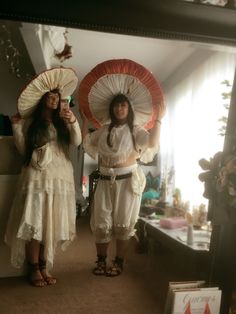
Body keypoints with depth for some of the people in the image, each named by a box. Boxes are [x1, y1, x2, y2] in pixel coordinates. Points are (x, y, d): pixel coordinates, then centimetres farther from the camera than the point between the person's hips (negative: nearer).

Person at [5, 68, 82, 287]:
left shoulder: (63, 122, 13)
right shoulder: (30, 122, 8)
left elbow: (77, 142, -3)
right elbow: (23, 150, 5)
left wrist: (73, 121, -18)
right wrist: (16, 127, -3)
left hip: (60, 178, 3)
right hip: (37, 177, -2)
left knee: (53, 223, 4)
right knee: (34, 223, -3)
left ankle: (44, 266, 17)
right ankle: (33, 269, 10)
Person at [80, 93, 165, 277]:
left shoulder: (135, 130, 0)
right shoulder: (104, 130, 13)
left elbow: (153, 143, -16)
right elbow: (86, 142, 17)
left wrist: (158, 119, -17)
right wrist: (85, 120, 17)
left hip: (127, 180, -4)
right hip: (106, 180, 4)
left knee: (122, 223, 5)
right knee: (101, 223, 7)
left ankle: (118, 262, 18)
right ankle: (101, 261, 22)